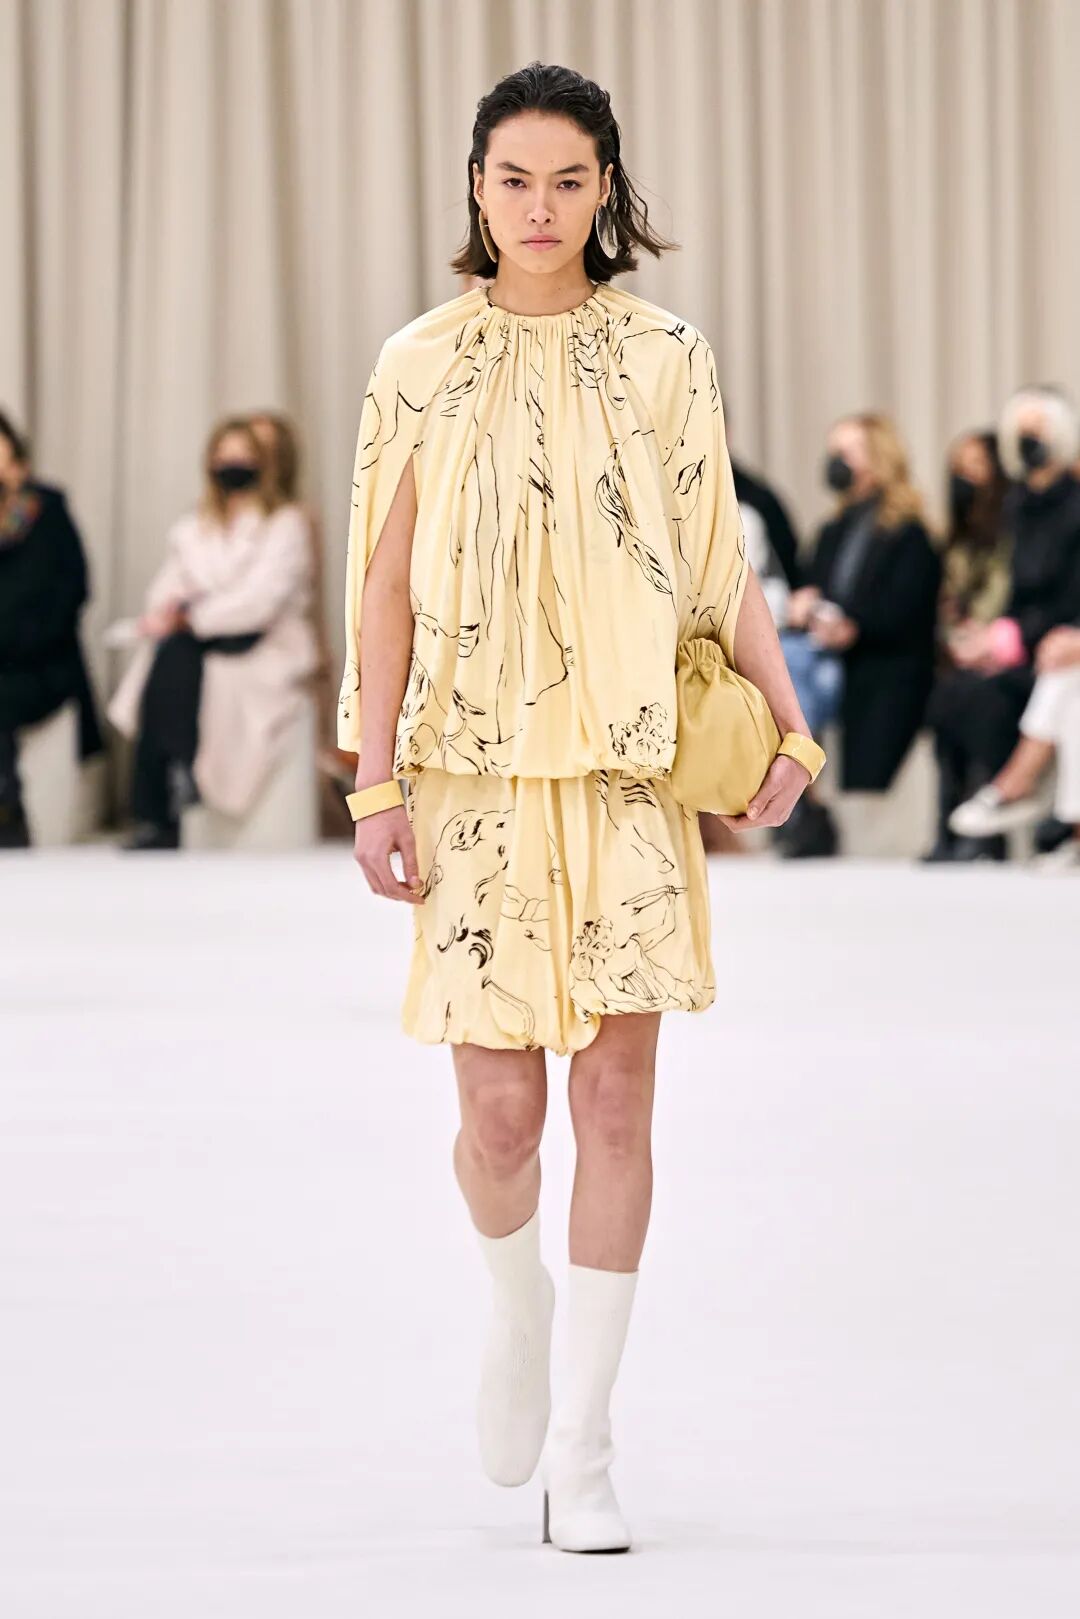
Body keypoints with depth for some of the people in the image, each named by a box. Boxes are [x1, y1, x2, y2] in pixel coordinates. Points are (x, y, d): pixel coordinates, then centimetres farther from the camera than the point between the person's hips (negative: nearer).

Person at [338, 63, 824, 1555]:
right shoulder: (422, 367, 3)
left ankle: (583, 1454, 6)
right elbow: (388, 585, 4)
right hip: (477, 775, 0)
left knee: (615, 1096, -3)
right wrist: (375, 784, -1)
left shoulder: (662, 358, 3)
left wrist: (790, 722, -5)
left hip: (627, 773, 0)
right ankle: (521, 1307, 31)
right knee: (499, 1107, -4)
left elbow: (720, 561, 6)